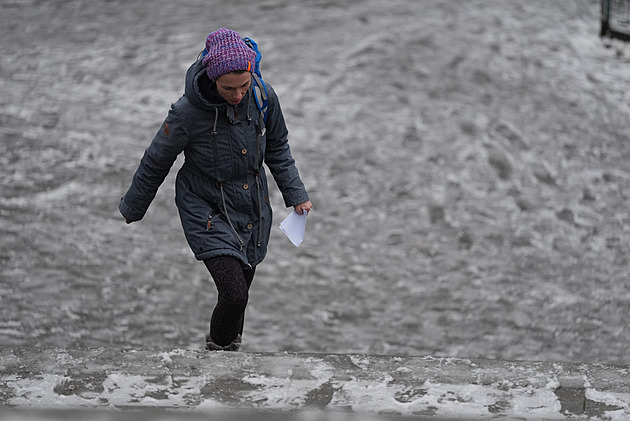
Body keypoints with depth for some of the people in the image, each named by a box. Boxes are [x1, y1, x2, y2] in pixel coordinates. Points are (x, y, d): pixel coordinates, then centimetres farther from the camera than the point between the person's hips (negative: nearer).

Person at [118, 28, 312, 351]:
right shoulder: (187, 112, -25)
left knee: (240, 290, 16)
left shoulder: (263, 98, -13)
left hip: (253, 210, 5)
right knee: (234, 294, -16)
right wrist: (130, 210, 4)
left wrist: (296, 195, 6)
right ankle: (219, 347, 13)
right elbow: (155, 164, -8)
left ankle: (230, 345, 42)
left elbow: (277, 149, 8)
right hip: (207, 212, -4)